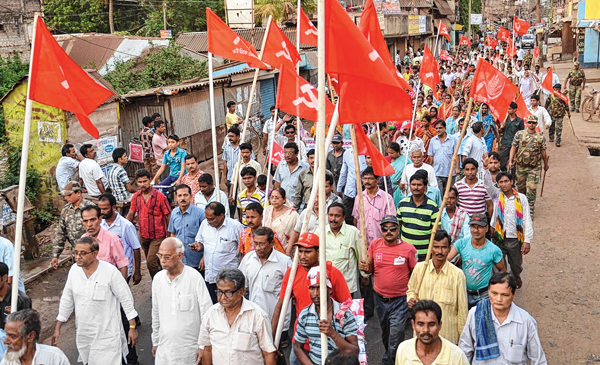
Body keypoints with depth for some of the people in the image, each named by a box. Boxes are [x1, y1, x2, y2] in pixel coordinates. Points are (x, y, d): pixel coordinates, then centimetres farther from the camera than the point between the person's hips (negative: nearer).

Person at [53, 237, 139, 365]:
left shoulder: (110, 271, -15)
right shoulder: (74, 270, 0)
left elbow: (126, 300, -9)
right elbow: (66, 300, 11)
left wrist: (132, 327, -8)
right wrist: (57, 328, 12)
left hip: (107, 334, -5)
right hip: (83, 334, 5)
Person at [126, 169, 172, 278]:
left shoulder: (159, 196, -11)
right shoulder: (136, 197, 3)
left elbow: (168, 216, -7)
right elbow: (131, 215, 13)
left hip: (158, 236, -5)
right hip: (144, 236, 5)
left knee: (151, 262, -14)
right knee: (154, 264, 14)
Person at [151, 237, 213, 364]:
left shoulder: (194, 278, -14)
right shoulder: (158, 278, 2)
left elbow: (206, 313, -10)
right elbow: (156, 314, 14)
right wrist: (155, 342, 18)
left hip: (189, 349, -4)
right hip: (164, 348, 4)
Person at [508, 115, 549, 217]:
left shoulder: (541, 137, 0)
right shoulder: (519, 134, 1)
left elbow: (543, 152, 8)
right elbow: (514, 148, 3)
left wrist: (546, 164, 17)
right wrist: (510, 161, -3)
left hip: (534, 167, -1)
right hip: (521, 166, 2)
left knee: (531, 189, -8)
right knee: (521, 187, 14)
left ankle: (530, 211, -3)